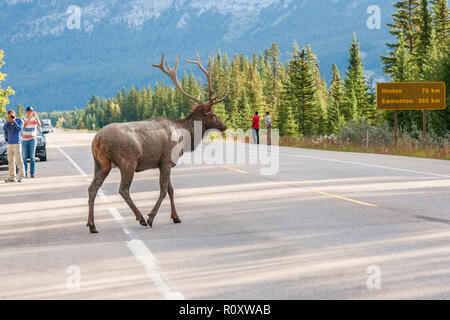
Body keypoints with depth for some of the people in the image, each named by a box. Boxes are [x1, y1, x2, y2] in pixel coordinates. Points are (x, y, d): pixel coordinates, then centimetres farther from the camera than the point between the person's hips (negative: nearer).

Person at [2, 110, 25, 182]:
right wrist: (8, 121, -9)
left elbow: (19, 129, -15)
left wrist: (14, 121, -16)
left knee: (18, 160, -9)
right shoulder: (9, 122, 15)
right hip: (9, 143, 6)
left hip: (17, 143, -6)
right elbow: (4, 128, 0)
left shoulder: (19, 120, 0)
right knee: (10, 161, 5)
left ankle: (21, 176, -6)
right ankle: (12, 177, 9)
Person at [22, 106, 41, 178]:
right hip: (24, 140, 1)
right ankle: (25, 172, 6)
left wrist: (36, 116, -35)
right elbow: (24, 126, -19)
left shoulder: (35, 119, -2)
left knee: (32, 157, -4)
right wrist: (29, 119, -34)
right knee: (24, 157, -1)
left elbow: (39, 124, -23)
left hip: (32, 140, -1)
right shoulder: (23, 119, 2)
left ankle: (32, 173, -2)